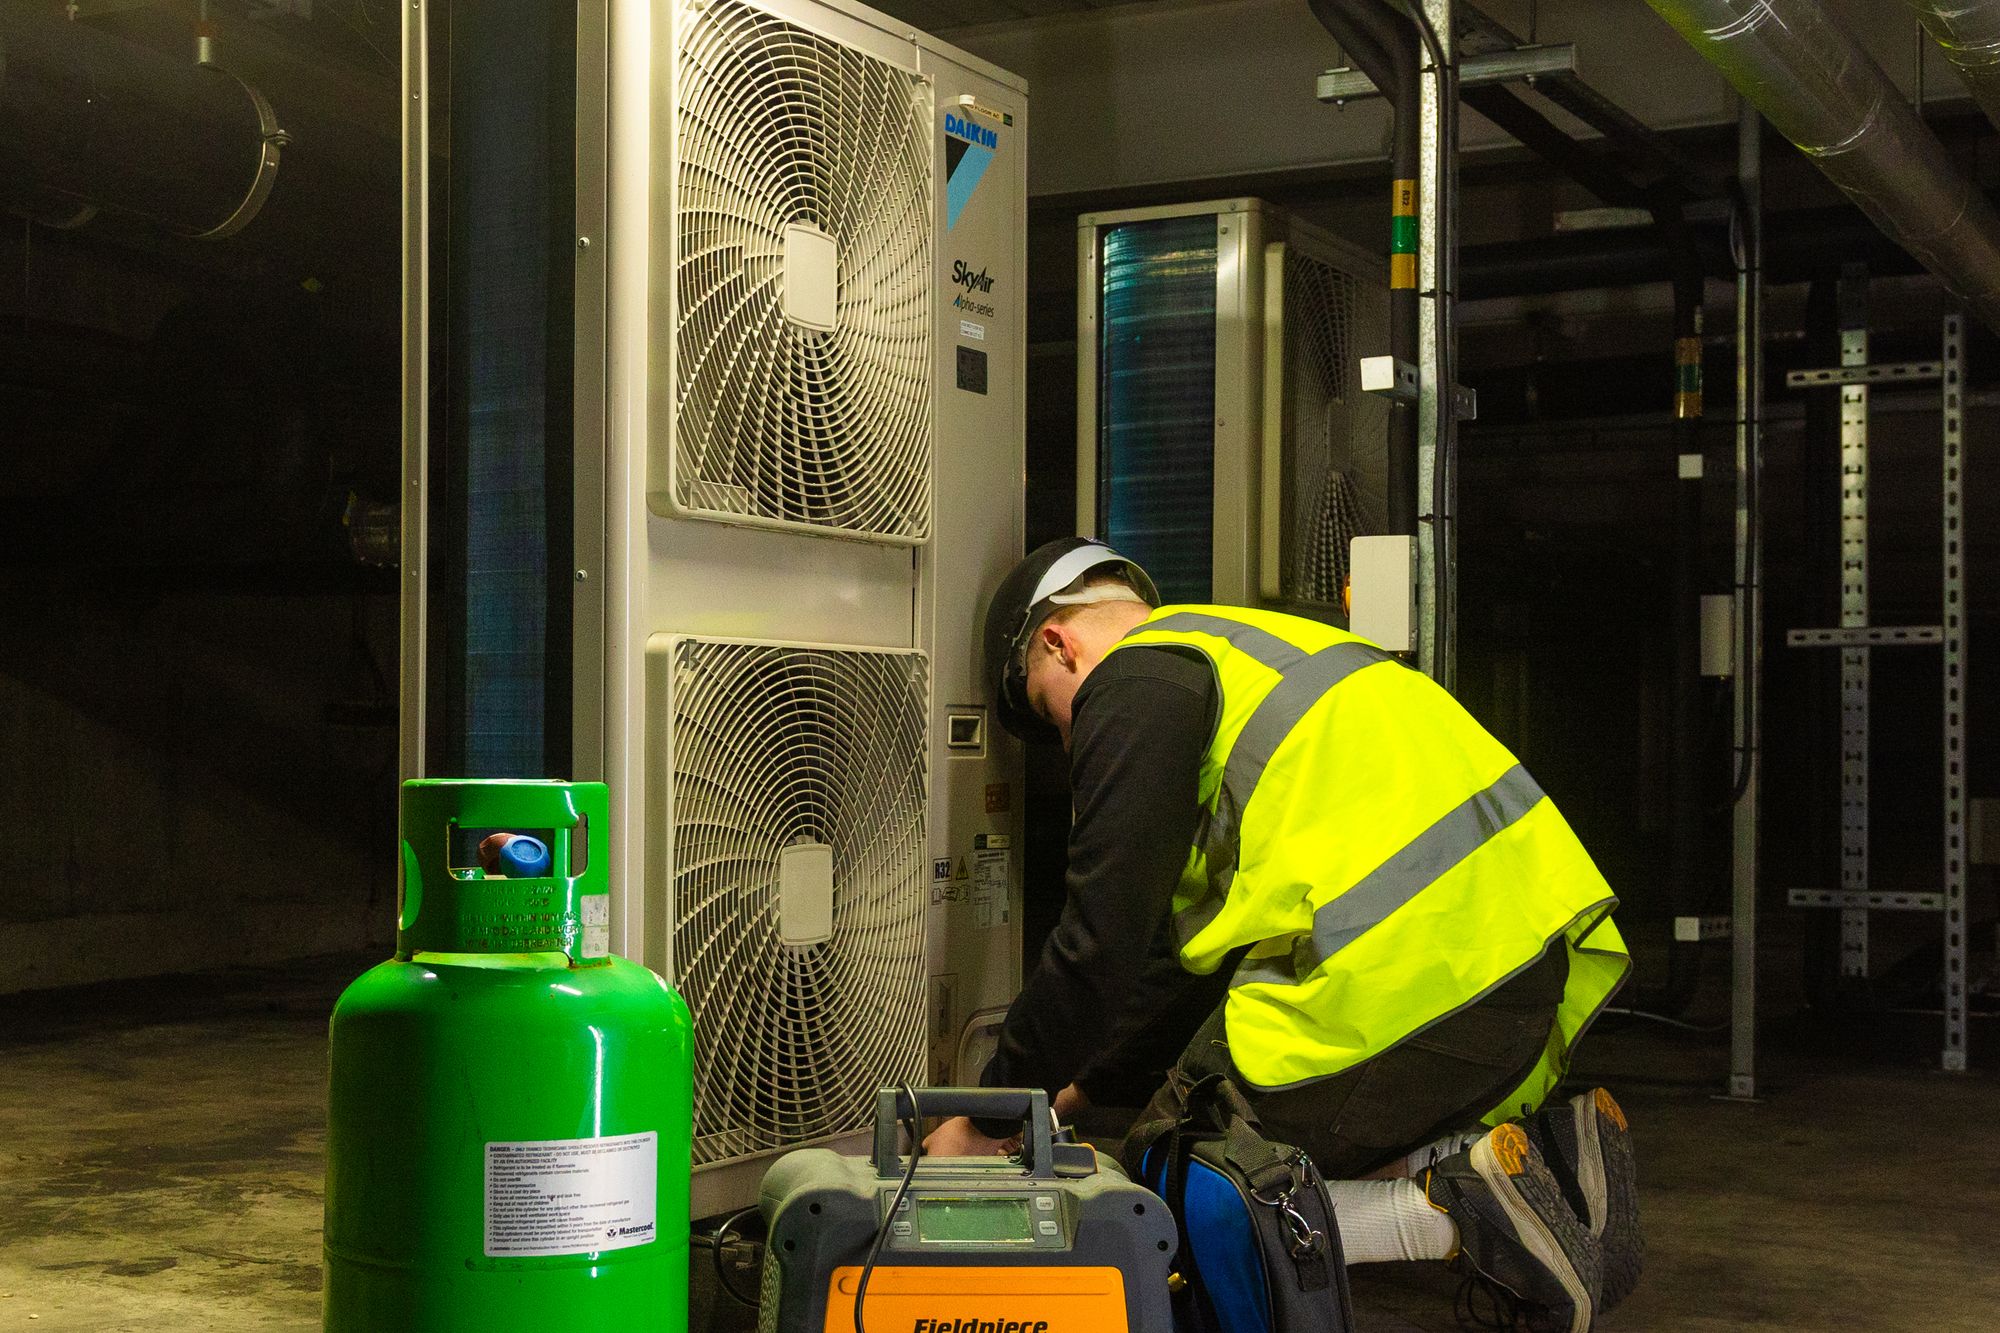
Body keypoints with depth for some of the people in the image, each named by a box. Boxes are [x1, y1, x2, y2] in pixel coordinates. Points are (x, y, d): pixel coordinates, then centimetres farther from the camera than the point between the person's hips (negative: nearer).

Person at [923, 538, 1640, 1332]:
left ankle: (1459, 1210, -11)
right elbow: (1197, 943, 33)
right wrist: (1082, 1088, 37)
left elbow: (1100, 945, -7)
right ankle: (1541, 1149, 6)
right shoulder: (1257, 648, 30)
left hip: (1393, 988, -9)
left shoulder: (1135, 684, 0)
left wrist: (989, 1122, 6)